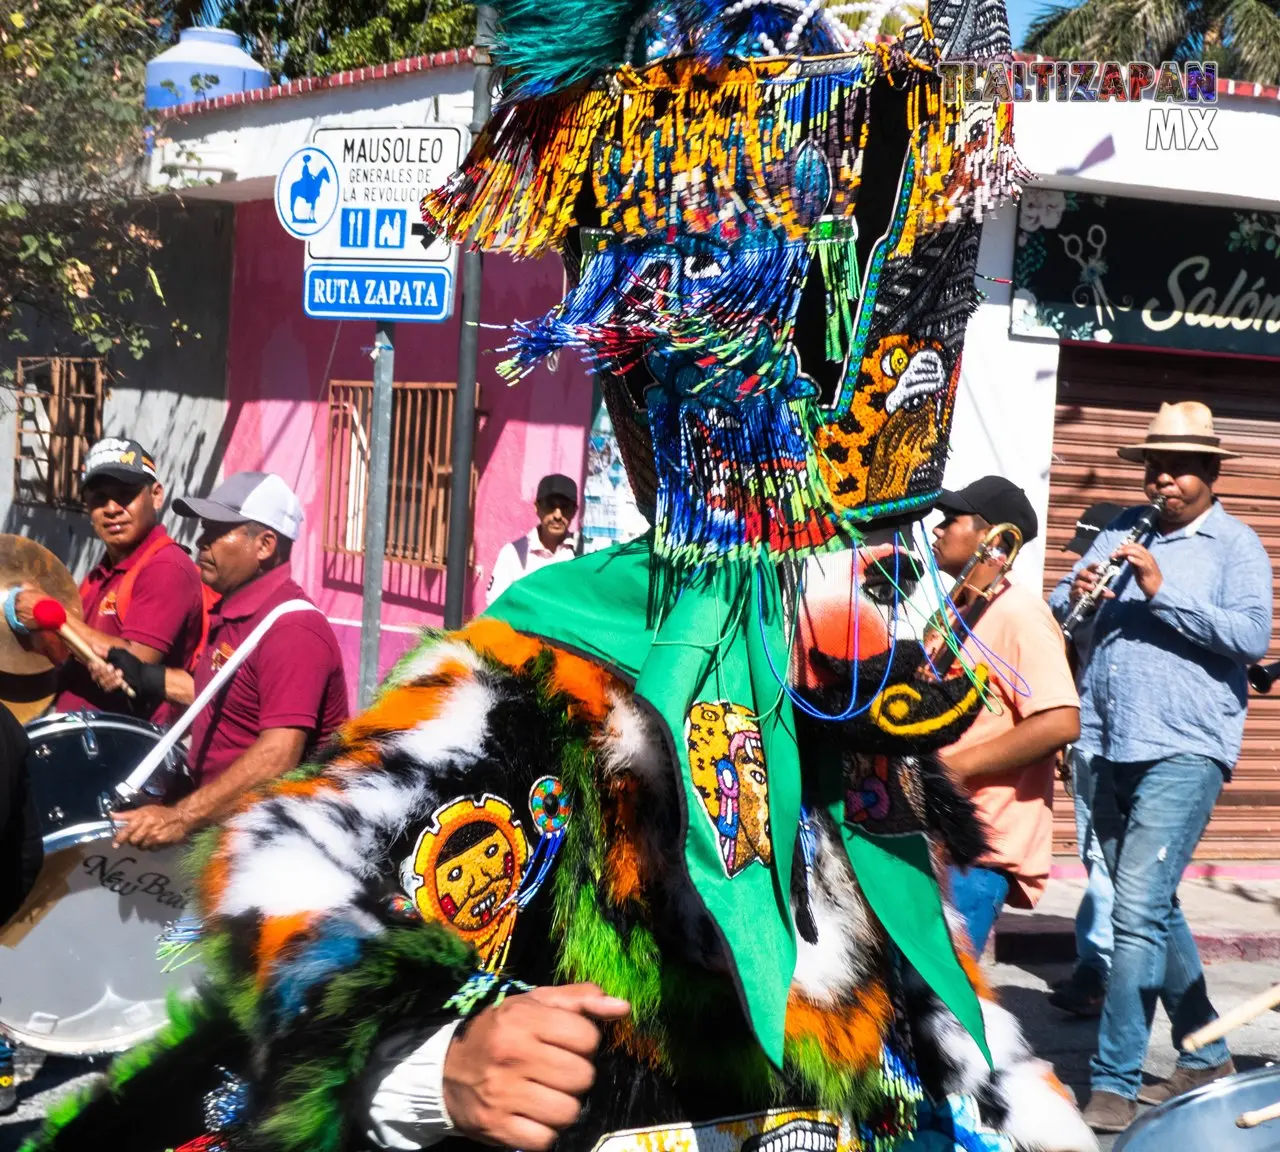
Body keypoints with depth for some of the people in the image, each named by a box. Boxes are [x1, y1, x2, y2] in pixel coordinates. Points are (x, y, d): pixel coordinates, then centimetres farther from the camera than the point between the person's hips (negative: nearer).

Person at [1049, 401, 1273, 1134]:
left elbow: (1252, 636, -14)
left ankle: (1113, 1086, -10)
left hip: (1184, 751, -7)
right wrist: (1075, 597, -8)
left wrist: (1161, 591, -20)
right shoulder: (1122, 533, 15)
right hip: (1110, 749, 7)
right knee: (1154, 908, 15)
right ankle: (1207, 1058, 30)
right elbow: (1056, 614, 15)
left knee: (1139, 912, -13)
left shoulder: (1235, 546, -1)